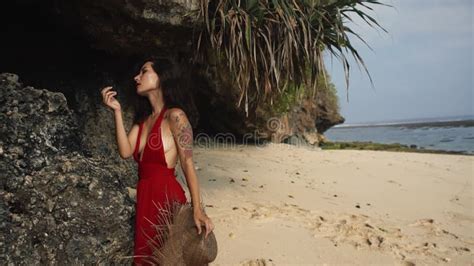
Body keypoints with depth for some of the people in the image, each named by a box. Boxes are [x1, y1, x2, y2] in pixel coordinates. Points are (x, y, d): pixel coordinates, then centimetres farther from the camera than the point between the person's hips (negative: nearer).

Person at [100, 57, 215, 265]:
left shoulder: (174, 116, -12)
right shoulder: (143, 117, 11)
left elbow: (188, 165, -15)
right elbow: (125, 152, -2)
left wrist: (197, 210, -19)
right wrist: (117, 111, -3)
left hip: (167, 197, -7)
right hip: (144, 197, 7)